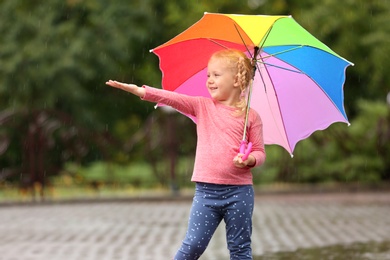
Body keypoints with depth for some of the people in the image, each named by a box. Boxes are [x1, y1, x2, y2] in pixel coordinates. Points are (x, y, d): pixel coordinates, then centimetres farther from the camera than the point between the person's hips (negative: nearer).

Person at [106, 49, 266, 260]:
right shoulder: (202, 107, 7)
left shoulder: (250, 116, 2)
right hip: (206, 190, 1)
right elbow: (171, 98, -4)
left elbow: (259, 152, 4)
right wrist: (137, 90, -15)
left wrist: (249, 160, -19)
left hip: (239, 191, -1)